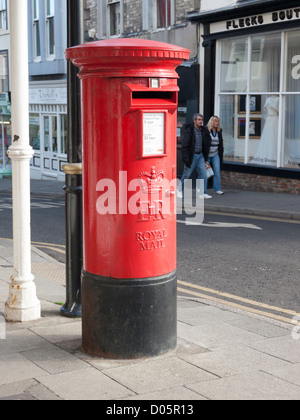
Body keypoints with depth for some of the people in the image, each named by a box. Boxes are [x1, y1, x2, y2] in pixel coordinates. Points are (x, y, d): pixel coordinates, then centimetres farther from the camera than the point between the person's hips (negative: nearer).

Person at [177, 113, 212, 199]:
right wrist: (186, 159, -20)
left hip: (200, 155, 5)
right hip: (191, 156, -5)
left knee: (203, 174, -3)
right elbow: (184, 146, -15)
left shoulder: (203, 130, 7)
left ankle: (203, 193, 0)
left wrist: (206, 157, 12)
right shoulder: (189, 131, -13)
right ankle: (179, 190, 25)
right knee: (187, 174, 5)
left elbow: (206, 143, 18)